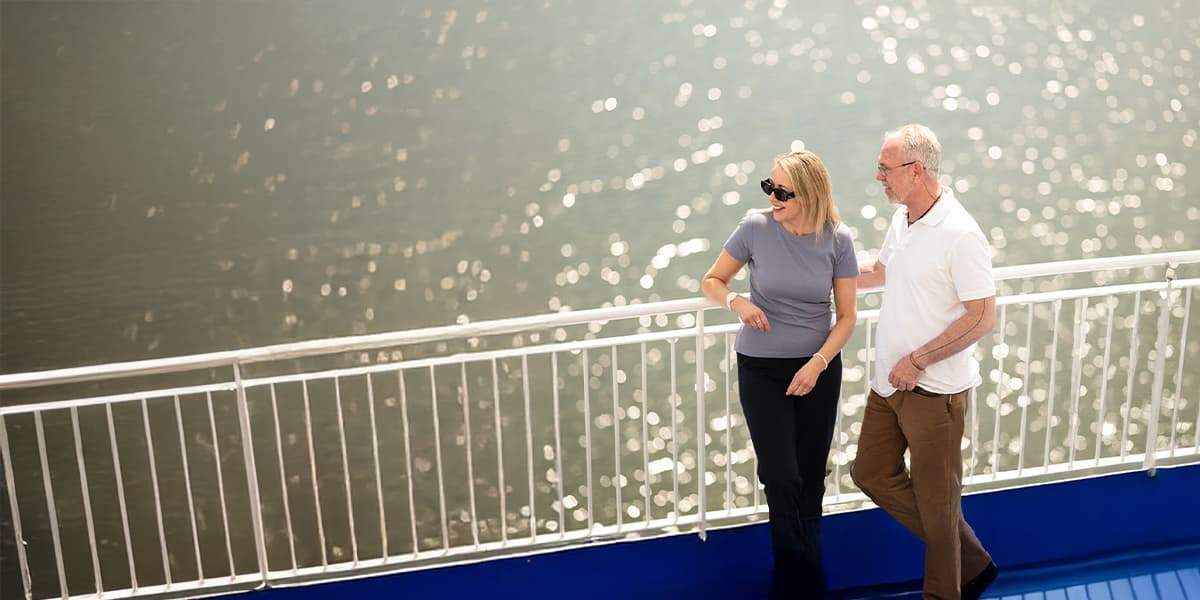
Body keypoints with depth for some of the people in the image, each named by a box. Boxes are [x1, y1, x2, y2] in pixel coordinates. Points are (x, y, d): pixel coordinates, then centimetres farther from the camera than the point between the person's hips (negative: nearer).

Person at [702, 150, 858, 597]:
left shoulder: (837, 239, -9)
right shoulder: (756, 228, -12)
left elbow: (846, 316, -3)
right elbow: (711, 281, 1)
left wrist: (817, 363, -17)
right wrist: (736, 302, -20)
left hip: (819, 368, 1)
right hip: (761, 370, -1)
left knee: (810, 481, 8)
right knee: (783, 481, -6)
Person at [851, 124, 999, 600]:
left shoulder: (959, 234, -20)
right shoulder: (901, 220, 5)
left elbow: (983, 317, -21)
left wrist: (917, 361, -21)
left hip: (934, 387, -9)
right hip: (889, 381, 9)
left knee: (934, 498, 5)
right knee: (872, 473, 15)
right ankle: (969, 559, 29)